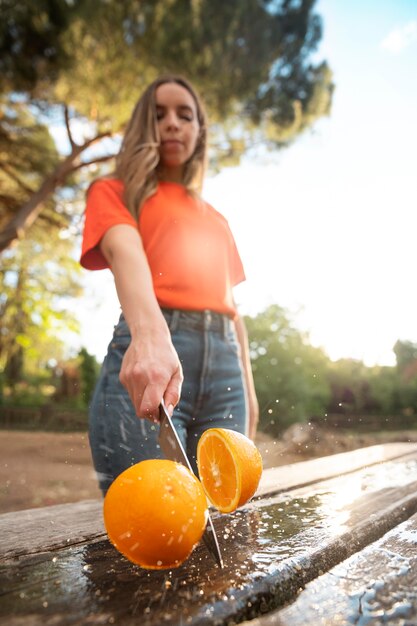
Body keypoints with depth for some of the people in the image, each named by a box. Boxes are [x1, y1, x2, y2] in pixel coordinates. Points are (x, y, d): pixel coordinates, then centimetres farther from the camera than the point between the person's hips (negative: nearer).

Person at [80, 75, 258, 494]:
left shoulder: (217, 221, 27)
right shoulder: (115, 192, 11)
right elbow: (124, 252, -12)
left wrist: (248, 388, 20)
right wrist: (149, 336, -33)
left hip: (224, 364, 5)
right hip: (149, 353, -4)